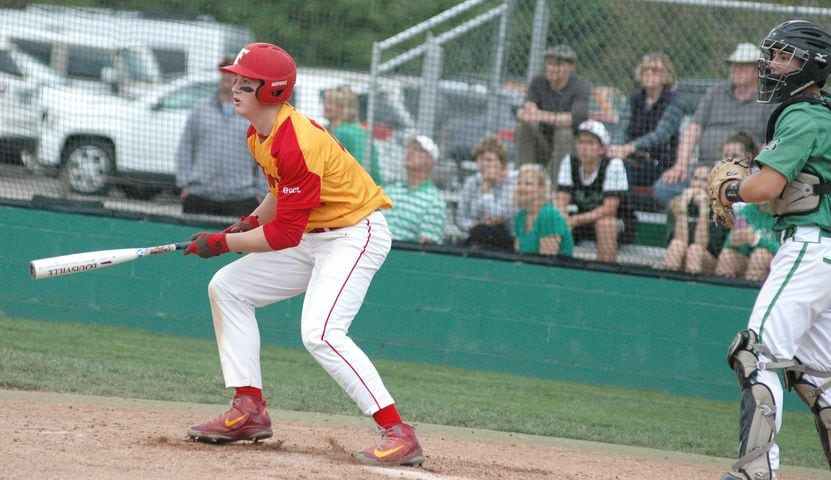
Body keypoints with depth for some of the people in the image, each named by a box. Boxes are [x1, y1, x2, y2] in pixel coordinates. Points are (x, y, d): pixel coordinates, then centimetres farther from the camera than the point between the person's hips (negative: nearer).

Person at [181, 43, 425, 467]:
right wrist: (250, 223, 4)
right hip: (313, 237, 11)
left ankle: (398, 434, -28)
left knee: (320, 333, -27)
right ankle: (249, 412, 12)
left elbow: (283, 236, -26)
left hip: (355, 234, -11)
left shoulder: (298, 145, -28)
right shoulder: (258, 134, 2)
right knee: (227, 288, 12)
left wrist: (221, 242, -16)